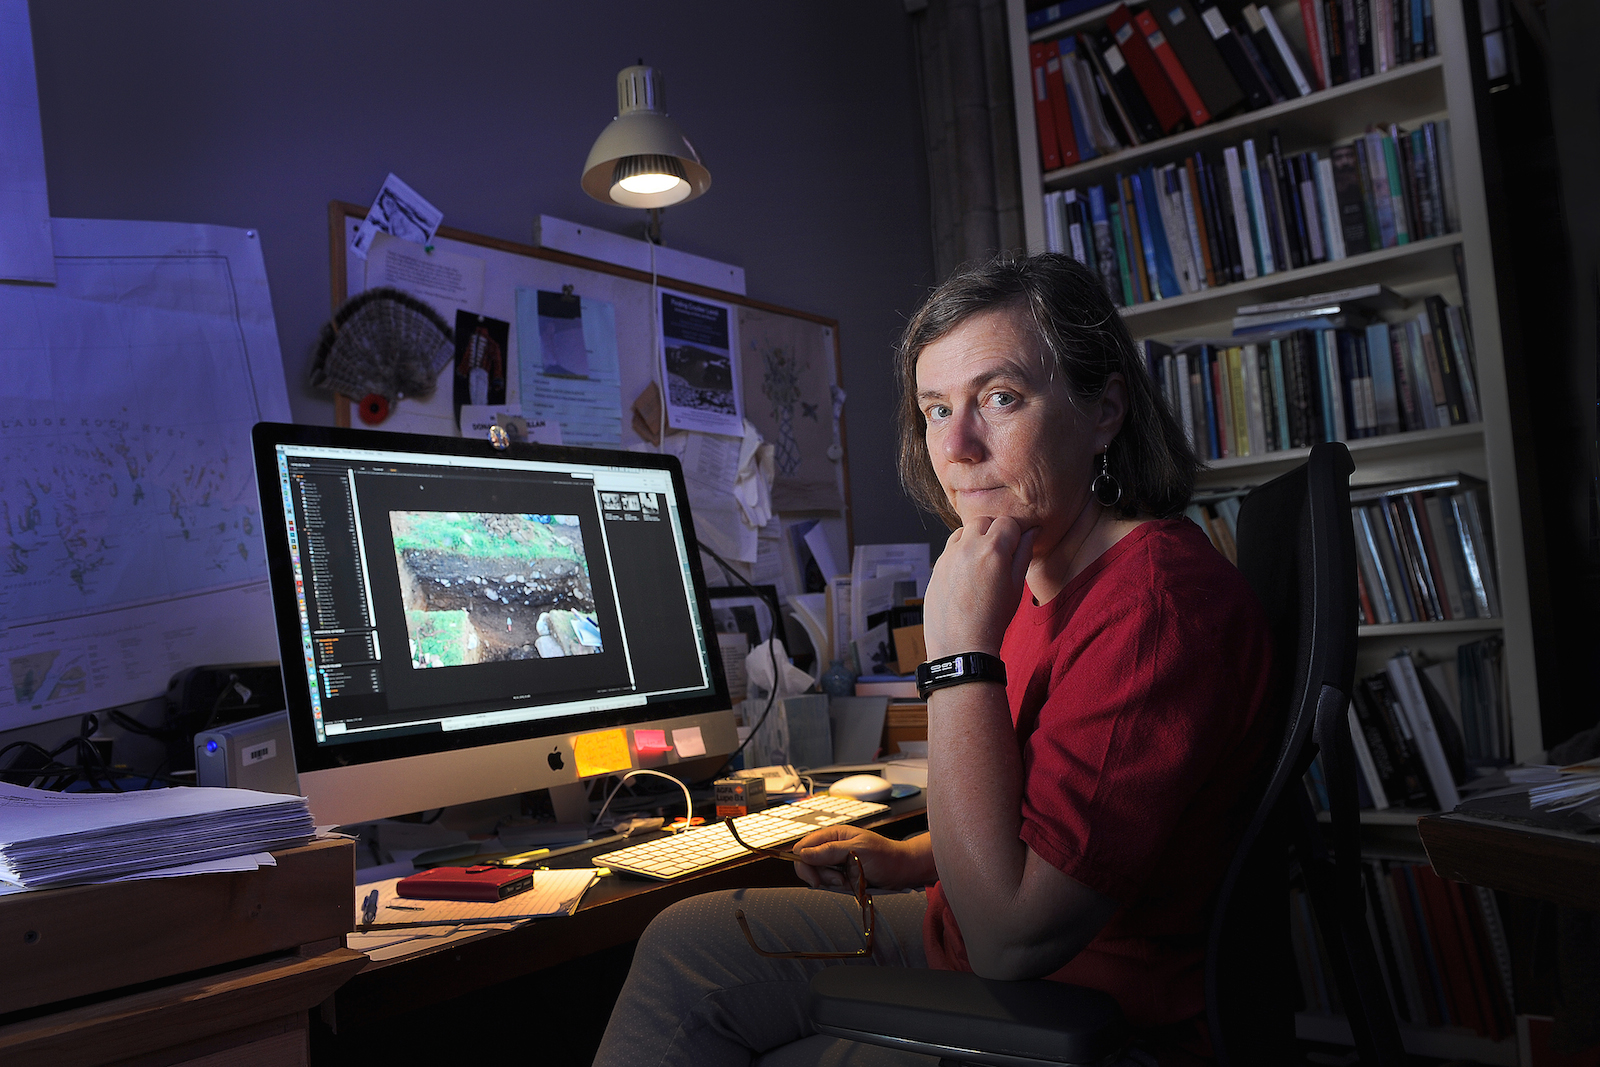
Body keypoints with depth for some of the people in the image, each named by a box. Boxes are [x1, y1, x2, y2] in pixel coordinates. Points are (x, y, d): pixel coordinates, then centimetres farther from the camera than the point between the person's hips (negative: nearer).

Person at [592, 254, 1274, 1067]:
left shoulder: (1158, 602, -29)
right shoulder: (1043, 573, 1)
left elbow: (1011, 936, -31)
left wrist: (961, 647, -30)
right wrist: (914, 859, 3)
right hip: (984, 944, 9)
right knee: (686, 939, 8)